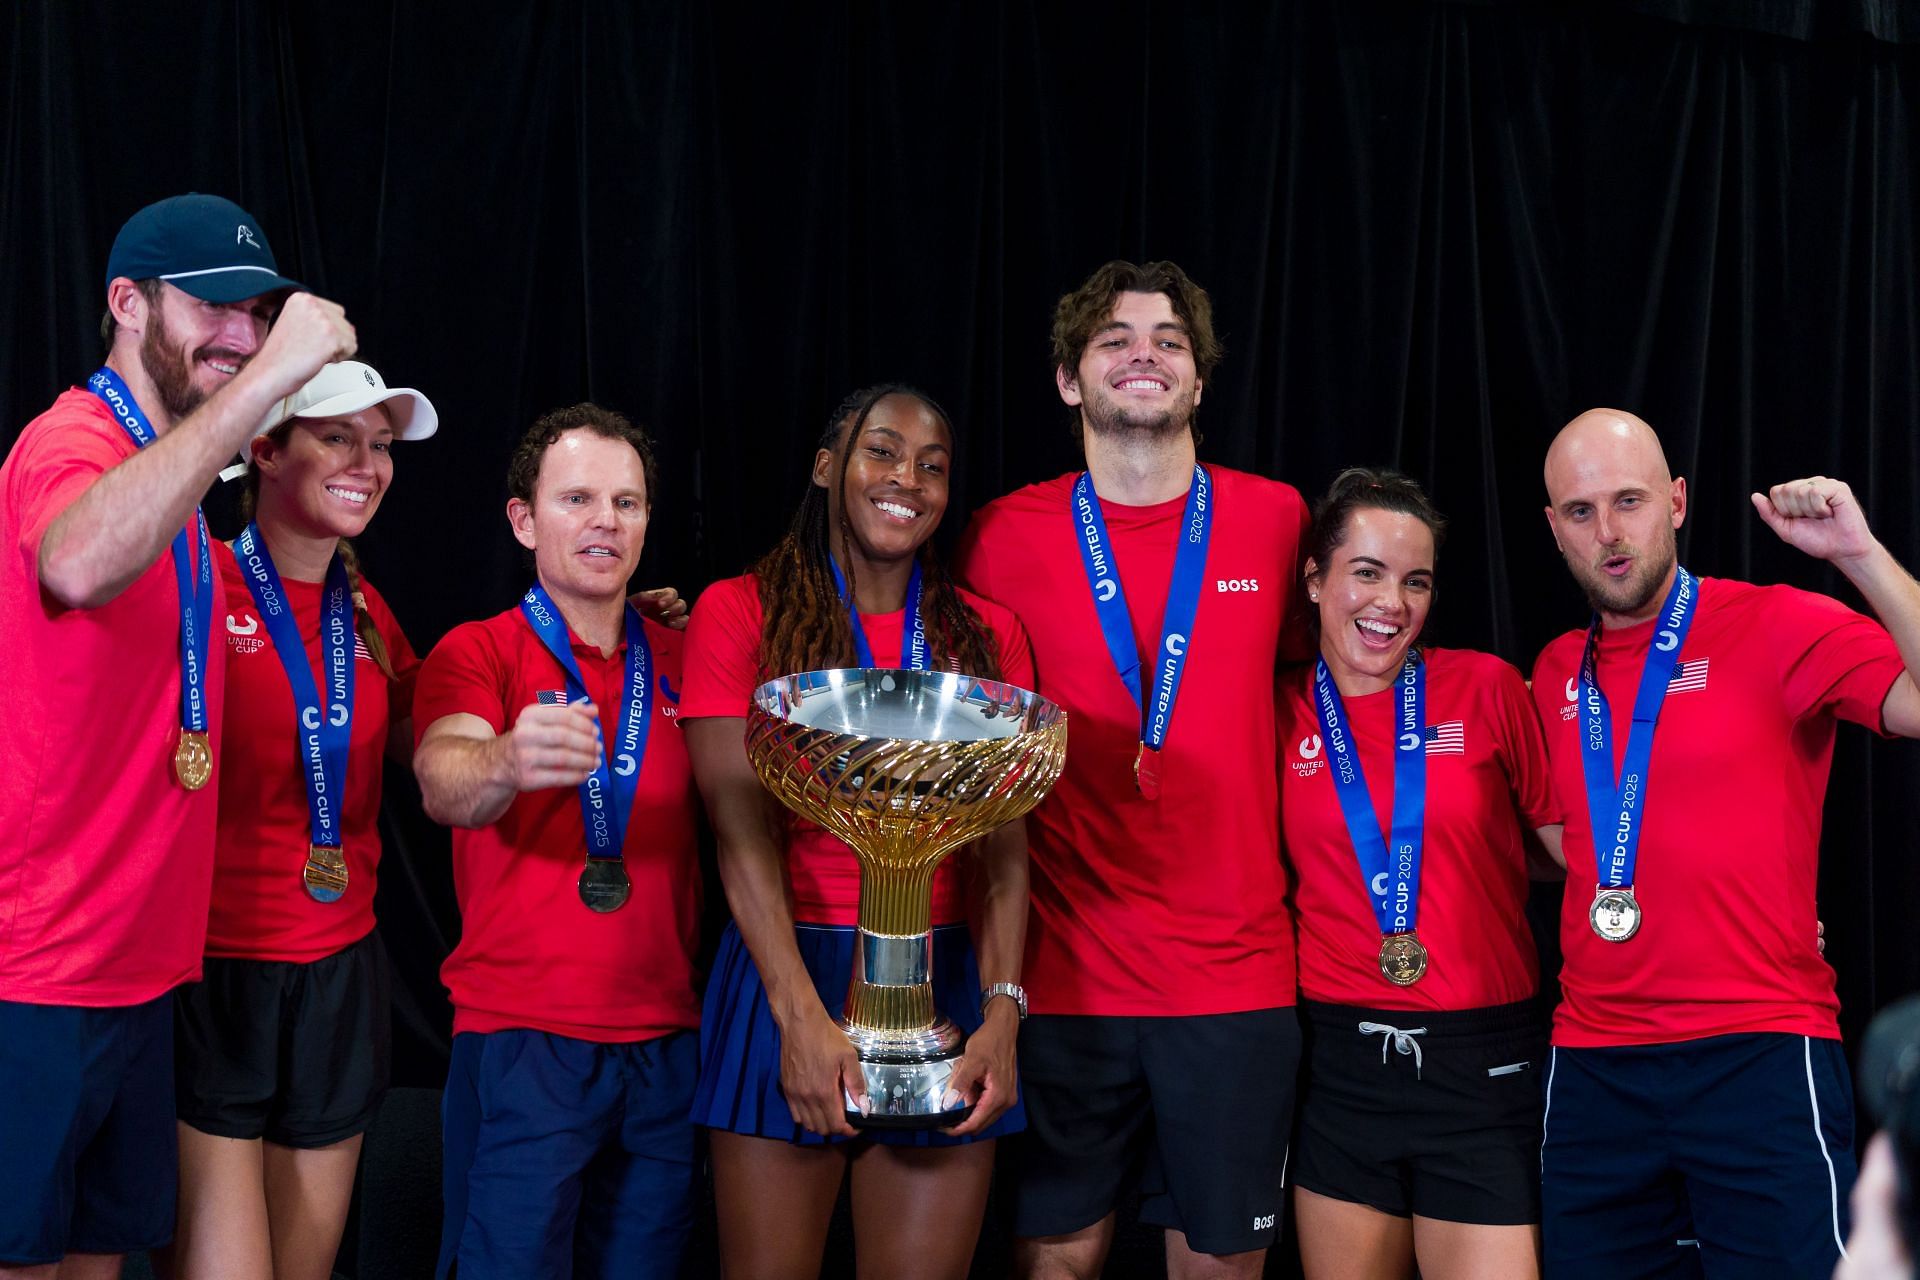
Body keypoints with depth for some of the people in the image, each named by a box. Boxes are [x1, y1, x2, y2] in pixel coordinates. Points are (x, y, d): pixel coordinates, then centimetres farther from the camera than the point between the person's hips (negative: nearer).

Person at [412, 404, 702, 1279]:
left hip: (666, 1039, 4)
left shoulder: (679, 660, 11)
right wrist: (506, 765, -43)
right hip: (520, 1038, -4)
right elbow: (443, 786, -23)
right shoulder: (476, 652, -1)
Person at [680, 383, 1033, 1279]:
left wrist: (1002, 1013, -12)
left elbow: (1004, 845, 2)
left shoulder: (987, 635, 10)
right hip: (786, 974, -2)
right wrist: (803, 1017, -19)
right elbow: (742, 829, -8)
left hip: (947, 986, 2)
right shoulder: (738, 612, 1)